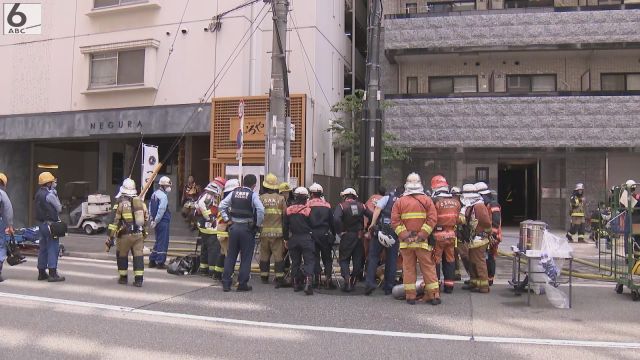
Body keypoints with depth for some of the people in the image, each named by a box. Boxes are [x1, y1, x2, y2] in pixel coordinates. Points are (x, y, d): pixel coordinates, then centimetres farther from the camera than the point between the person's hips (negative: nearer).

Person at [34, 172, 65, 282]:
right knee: (53, 248, -7)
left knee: (43, 248, 14)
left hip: (41, 223, 9)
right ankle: (52, 274, -9)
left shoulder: (38, 193, 13)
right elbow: (59, 208, -6)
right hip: (50, 224, -9)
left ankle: (41, 273, 21)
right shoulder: (50, 194, -15)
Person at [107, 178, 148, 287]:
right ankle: (138, 279, -1)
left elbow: (116, 220, -10)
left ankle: (123, 278, 23)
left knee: (122, 255, 14)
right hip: (139, 234, 4)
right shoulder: (140, 201, 7)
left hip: (125, 234, -3)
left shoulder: (122, 202, -8)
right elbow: (146, 217, 14)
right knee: (138, 256, 4)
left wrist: (111, 237, -6)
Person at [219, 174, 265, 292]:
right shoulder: (253, 195, -8)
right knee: (246, 257, 6)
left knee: (230, 256, 11)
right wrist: (258, 224, -7)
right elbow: (260, 210, -19)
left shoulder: (234, 193, 6)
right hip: (247, 228, -4)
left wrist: (227, 219, 8)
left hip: (234, 227, 4)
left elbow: (222, 206, 4)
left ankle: (226, 283, 12)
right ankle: (242, 284, 8)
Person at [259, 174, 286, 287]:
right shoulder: (281, 199, -3)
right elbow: (285, 215, -2)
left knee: (264, 255, 13)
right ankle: (279, 278, -1)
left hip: (264, 232, 1)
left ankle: (264, 277, 22)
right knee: (278, 255, 2)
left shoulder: (261, 198, -2)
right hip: (277, 232, -1)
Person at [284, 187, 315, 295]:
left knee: (295, 262, 13)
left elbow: (285, 226, 6)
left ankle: (296, 284, 18)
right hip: (306, 238, -3)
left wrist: (286, 239, 13)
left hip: (293, 238, 4)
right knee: (309, 261, -1)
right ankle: (308, 281, -18)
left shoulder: (288, 210, 2)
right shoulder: (308, 210, -9)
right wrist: (311, 235, 13)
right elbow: (312, 225, -3)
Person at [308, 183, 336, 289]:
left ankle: (317, 280, 5)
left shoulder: (308, 205, -2)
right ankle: (328, 279, 1)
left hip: (312, 234, -1)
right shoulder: (327, 205, 5)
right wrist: (333, 234, 17)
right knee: (327, 258, 9)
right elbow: (332, 221, 7)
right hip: (325, 234, 1)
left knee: (314, 257, 7)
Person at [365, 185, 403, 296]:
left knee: (373, 256, 5)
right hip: (395, 234, 2)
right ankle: (389, 287, 13)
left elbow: (378, 208, -9)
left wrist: (372, 224, -10)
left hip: (381, 231, -2)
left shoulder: (387, 198, 8)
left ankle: (370, 282, -7)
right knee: (392, 260, 10)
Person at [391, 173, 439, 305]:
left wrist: (403, 235, -5)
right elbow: (432, 219, -7)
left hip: (406, 241, 1)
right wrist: (422, 234, -6)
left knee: (408, 268, 8)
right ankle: (434, 295, 10)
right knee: (428, 267, 7)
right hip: (422, 241, -1)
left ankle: (410, 296, 10)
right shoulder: (427, 200, 0)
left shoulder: (399, 201, 1)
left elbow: (395, 221, -5)